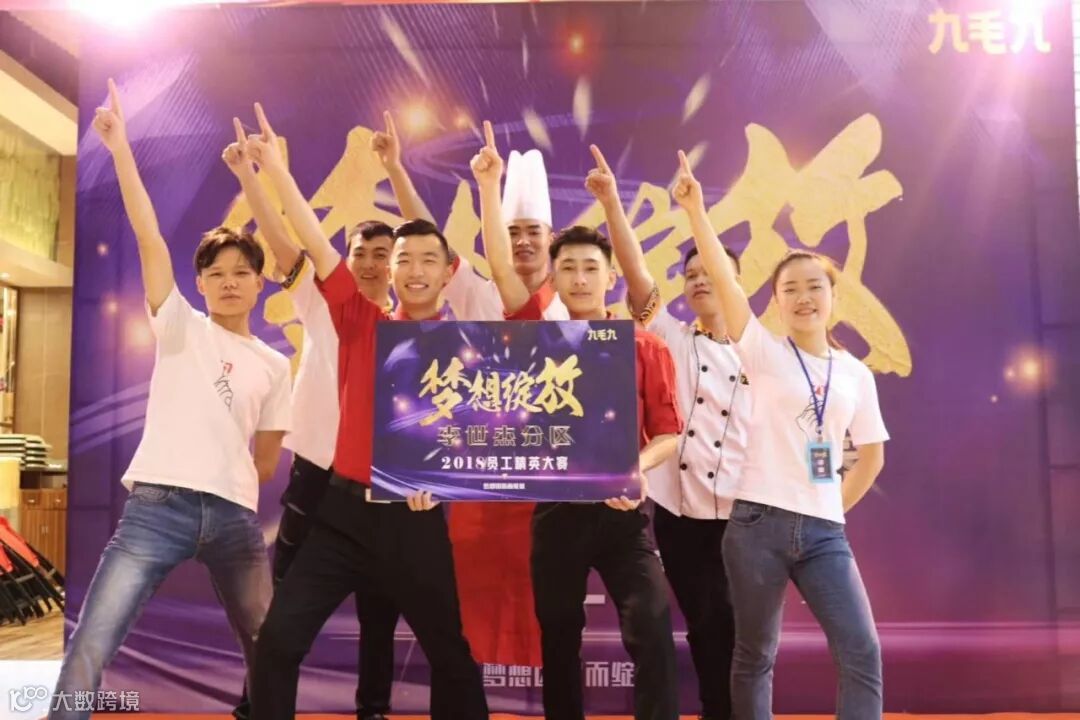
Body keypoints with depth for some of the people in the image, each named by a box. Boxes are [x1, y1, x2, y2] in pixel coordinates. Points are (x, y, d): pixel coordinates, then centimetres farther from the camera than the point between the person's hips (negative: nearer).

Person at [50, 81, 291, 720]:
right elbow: (149, 237, -5)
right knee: (90, 649, -10)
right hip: (159, 505, -2)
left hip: (235, 516, 3)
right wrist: (120, 147, -11)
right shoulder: (181, 328, 7)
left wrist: (228, 489, 5)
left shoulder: (275, 367, 14)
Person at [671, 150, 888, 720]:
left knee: (862, 653, -4)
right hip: (758, 522, -3)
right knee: (755, 656, 8)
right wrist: (694, 209, -22)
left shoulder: (855, 374, 9)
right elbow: (723, 280, -13)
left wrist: (834, 507, 9)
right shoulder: (765, 353, -1)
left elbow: (871, 456, 19)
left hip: (824, 531, 3)